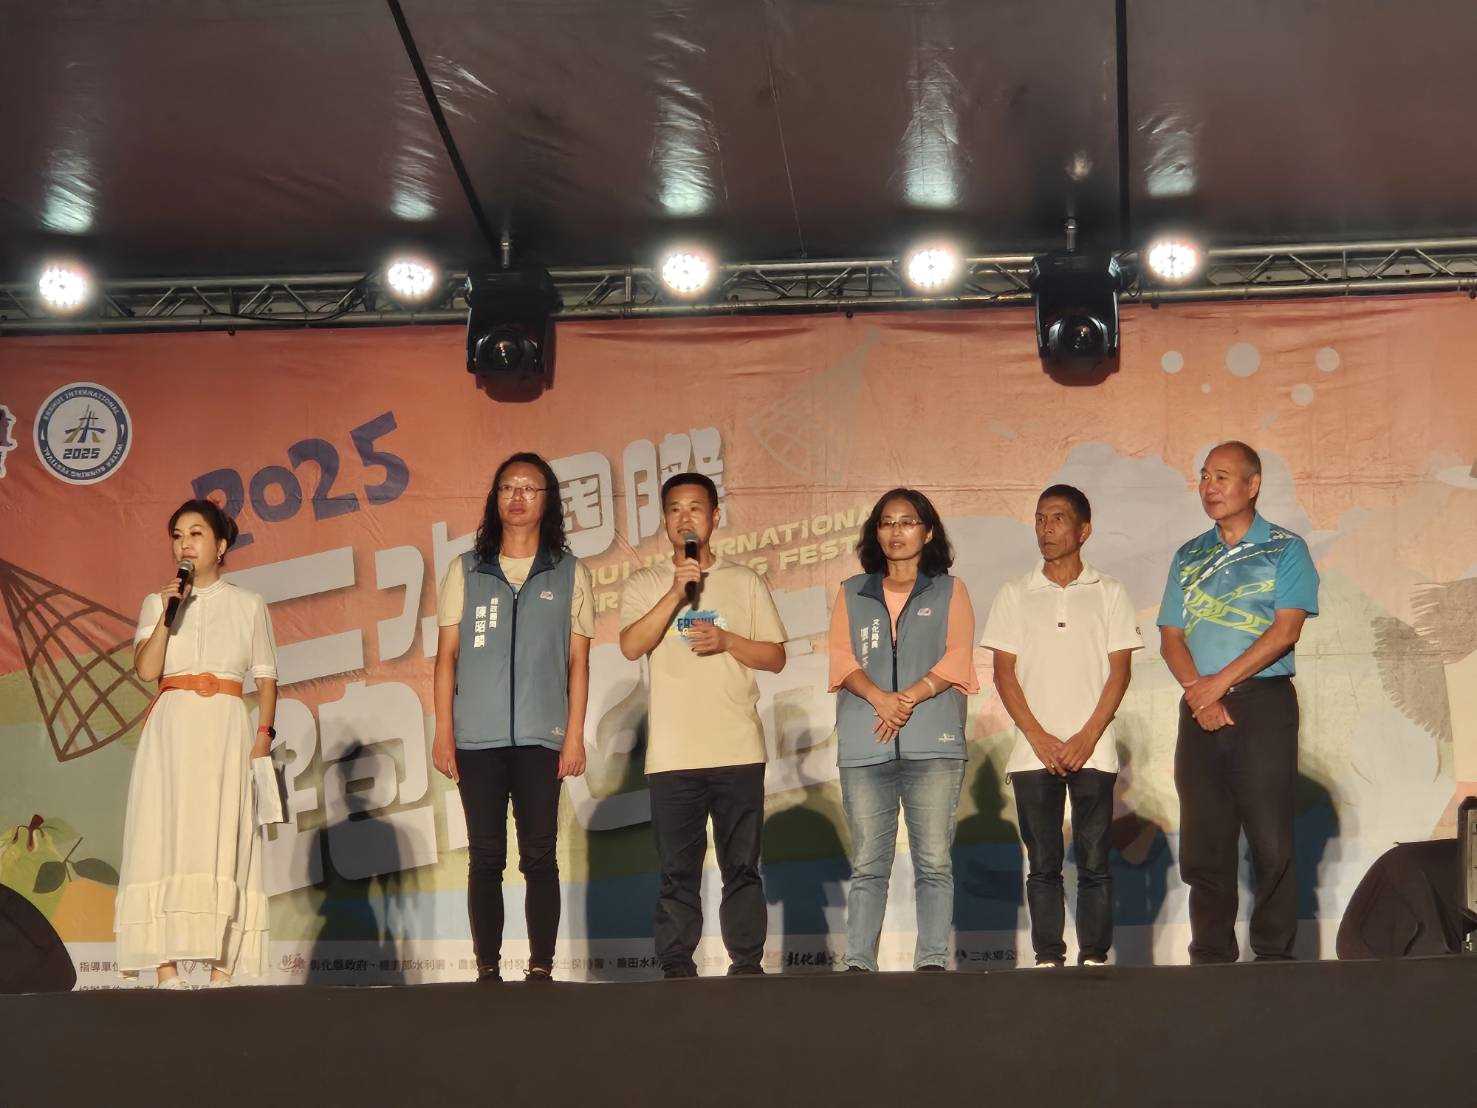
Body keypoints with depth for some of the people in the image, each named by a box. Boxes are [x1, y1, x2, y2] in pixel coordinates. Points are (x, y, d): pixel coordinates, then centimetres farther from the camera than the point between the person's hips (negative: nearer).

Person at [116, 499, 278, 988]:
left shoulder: (249, 606, 12)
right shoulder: (157, 602, 13)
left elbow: (267, 678, 10)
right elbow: (146, 669, 0)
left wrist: (263, 735, -3)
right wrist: (168, 614, -10)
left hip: (227, 731, 0)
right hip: (172, 727, 1)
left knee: (225, 842, -8)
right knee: (166, 837, -9)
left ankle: (222, 971, -9)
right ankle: (167, 970, -11)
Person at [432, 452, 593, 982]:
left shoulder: (570, 574, 8)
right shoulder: (466, 571, 10)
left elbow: (578, 662, 7)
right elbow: (446, 655, 9)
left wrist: (575, 735, -1)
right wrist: (442, 731, 2)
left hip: (541, 736, -1)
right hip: (476, 737, 1)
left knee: (539, 856, 0)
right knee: (485, 858, 2)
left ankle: (541, 970, 3)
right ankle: (487, 969, 6)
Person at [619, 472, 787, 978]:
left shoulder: (745, 581, 12)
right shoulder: (644, 585, 10)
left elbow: (776, 656, 9)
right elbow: (631, 646, -7)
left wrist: (727, 641, -7)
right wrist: (676, 593, -15)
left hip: (739, 750, 1)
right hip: (672, 754, 0)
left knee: (742, 867, 2)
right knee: (677, 872, 1)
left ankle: (747, 964, 9)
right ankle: (676, 969, 6)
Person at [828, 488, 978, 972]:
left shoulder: (949, 591, 14)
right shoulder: (851, 593, 19)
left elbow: (957, 657, 3)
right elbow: (842, 659, 6)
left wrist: (911, 697, -13)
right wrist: (880, 698, -12)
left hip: (933, 743, -1)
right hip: (864, 746, 1)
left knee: (934, 860, -5)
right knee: (867, 864, -1)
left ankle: (933, 960, -2)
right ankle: (859, 963, 0)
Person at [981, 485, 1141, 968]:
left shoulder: (1108, 593, 7)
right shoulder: (1014, 594, 10)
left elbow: (1119, 671, 2)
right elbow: (1004, 672, 5)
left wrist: (1087, 738, -9)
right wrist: (1039, 738, -6)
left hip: (1093, 751, -1)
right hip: (1033, 753, 1)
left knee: (1094, 863, -1)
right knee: (1043, 865, 1)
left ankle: (1095, 958, 4)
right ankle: (1048, 960, 6)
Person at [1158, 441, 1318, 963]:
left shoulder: (1285, 549, 4)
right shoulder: (1188, 557, 17)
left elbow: (1286, 629, -7)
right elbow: (1171, 637, 11)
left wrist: (1221, 681, -13)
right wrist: (1199, 693, -7)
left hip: (1263, 704, -4)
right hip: (1199, 709, 4)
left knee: (1272, 843, -7)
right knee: (1204, 843, 4)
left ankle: (1274, 958, -1)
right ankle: (1211, 959, 10)